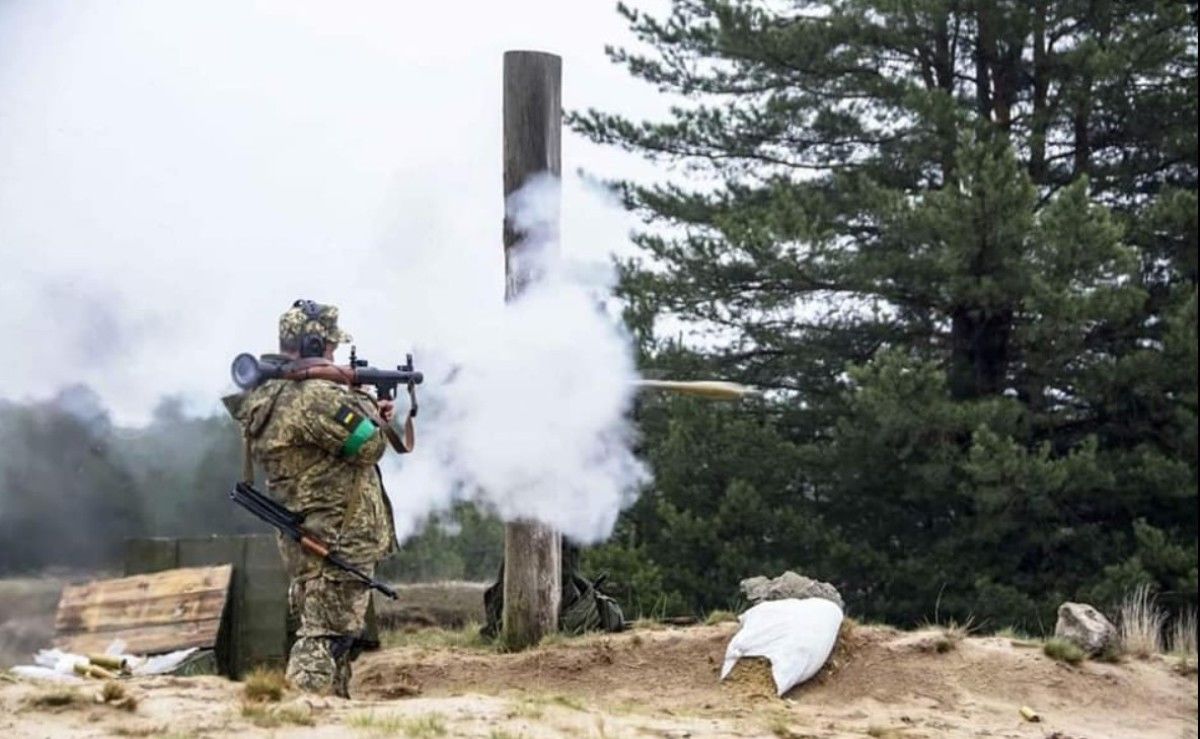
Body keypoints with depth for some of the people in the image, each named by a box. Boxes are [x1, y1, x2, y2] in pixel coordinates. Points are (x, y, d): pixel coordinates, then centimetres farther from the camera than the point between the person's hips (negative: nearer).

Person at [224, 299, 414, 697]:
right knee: (327, 637, -9)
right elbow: (369, 446, -16)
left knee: (321, 633, 16)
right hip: (339, 538, -10)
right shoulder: (316, 395, -21)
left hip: (304, 540, 10)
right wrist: (366, 408, 2)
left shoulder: (265, 398, 11)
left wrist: (369, 413, 14)